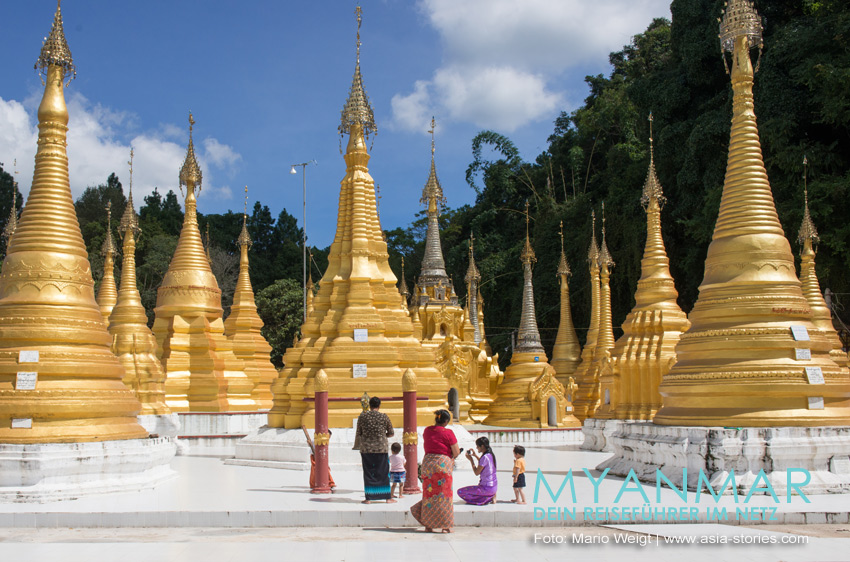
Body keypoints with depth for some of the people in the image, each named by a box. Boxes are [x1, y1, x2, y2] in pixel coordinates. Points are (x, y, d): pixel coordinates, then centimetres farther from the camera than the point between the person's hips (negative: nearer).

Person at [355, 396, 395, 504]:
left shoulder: (362, 416, 0)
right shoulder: (384, 417, -2)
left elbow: (358, 434, 4)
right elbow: (391, 433, 5)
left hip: (366, 448, 1)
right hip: (381, 448, -1)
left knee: (368, 473, 6)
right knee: (383, 473, 6)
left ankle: (369, 498, 6)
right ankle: (387, 497, 8)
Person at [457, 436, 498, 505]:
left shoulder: (485, 457, -21)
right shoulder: (491, 455, 6)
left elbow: (476, 473, -15)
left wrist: (471, 460, -8)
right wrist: (475, 456, 19)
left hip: (487, 488, -9)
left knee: (460, 492, -8)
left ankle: (486, 499, -7)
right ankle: (491, 496, 13)